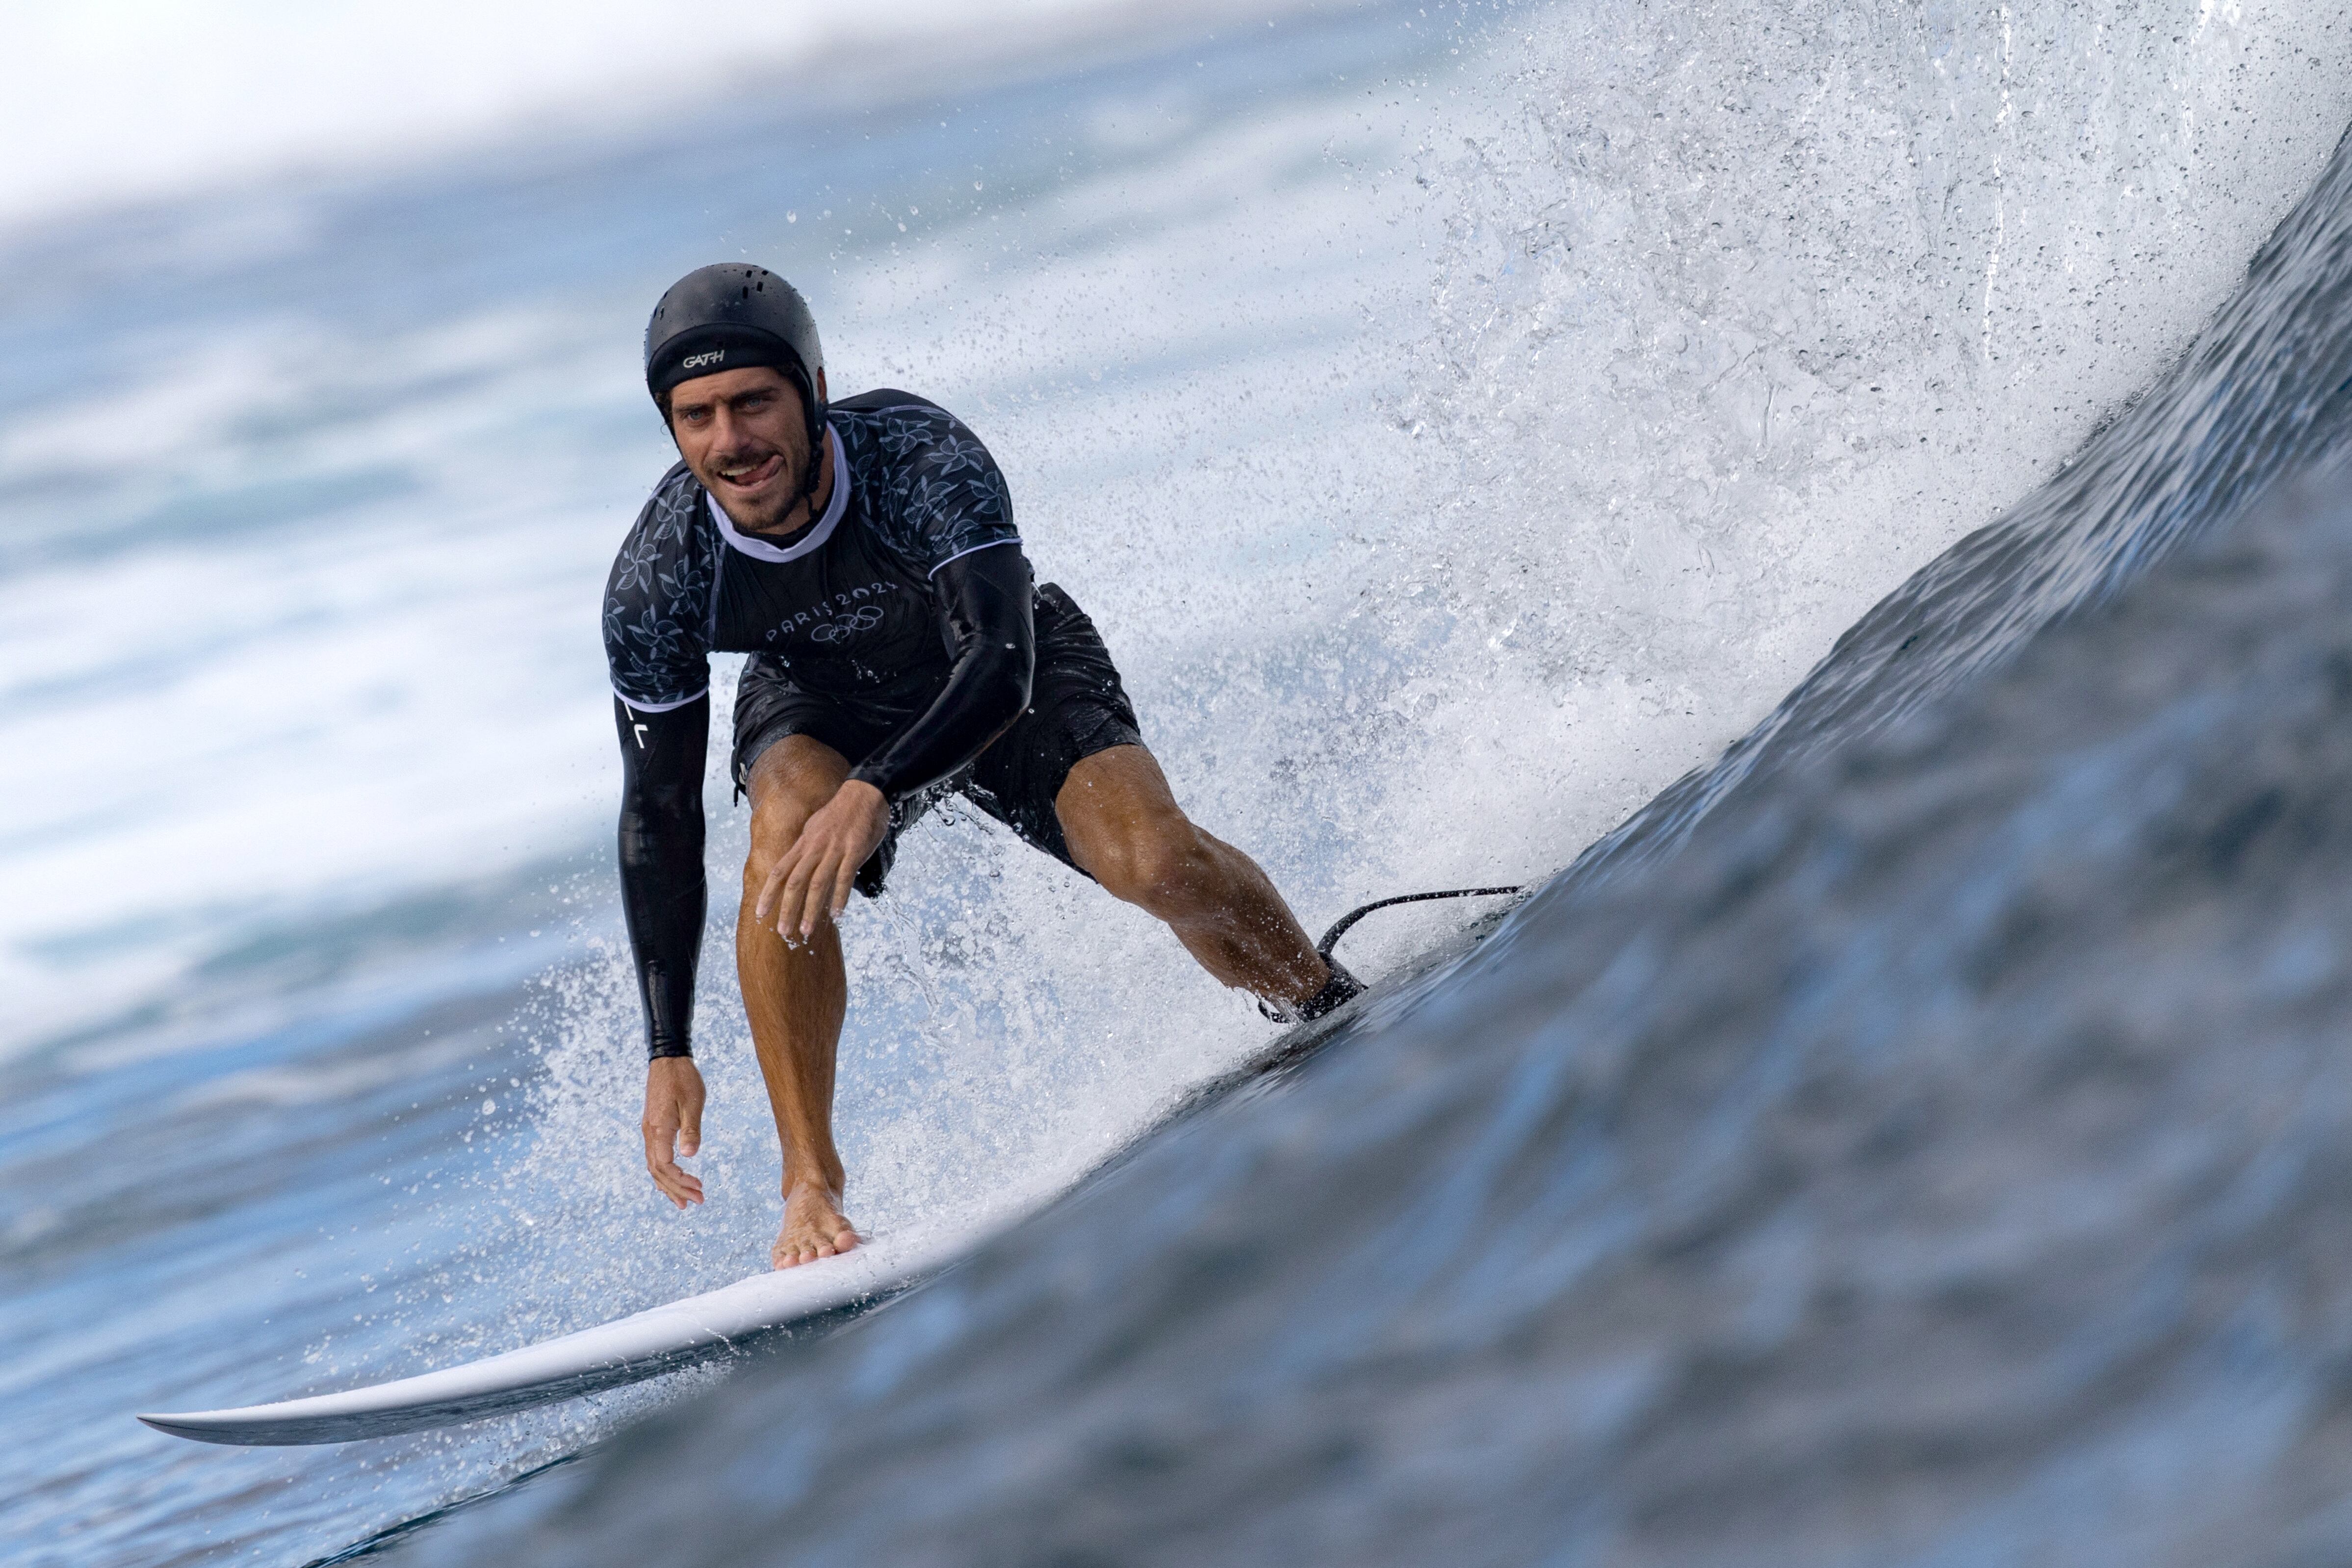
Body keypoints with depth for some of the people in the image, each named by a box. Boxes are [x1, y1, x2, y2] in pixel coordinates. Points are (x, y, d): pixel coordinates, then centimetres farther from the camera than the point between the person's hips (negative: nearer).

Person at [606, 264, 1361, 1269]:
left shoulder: (918, 458, -37)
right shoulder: (657, 576, -28)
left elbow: (1002, 667, -45)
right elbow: (657, 816, -21)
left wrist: (875, 790, -62)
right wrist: (668, 1051, -25)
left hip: (1004, 679, -1)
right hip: (821, 704, 1)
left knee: (1156, 863, -24)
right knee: (787, 842, -33)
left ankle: (1330, 1016, 8)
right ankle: (811, 1186, -25)